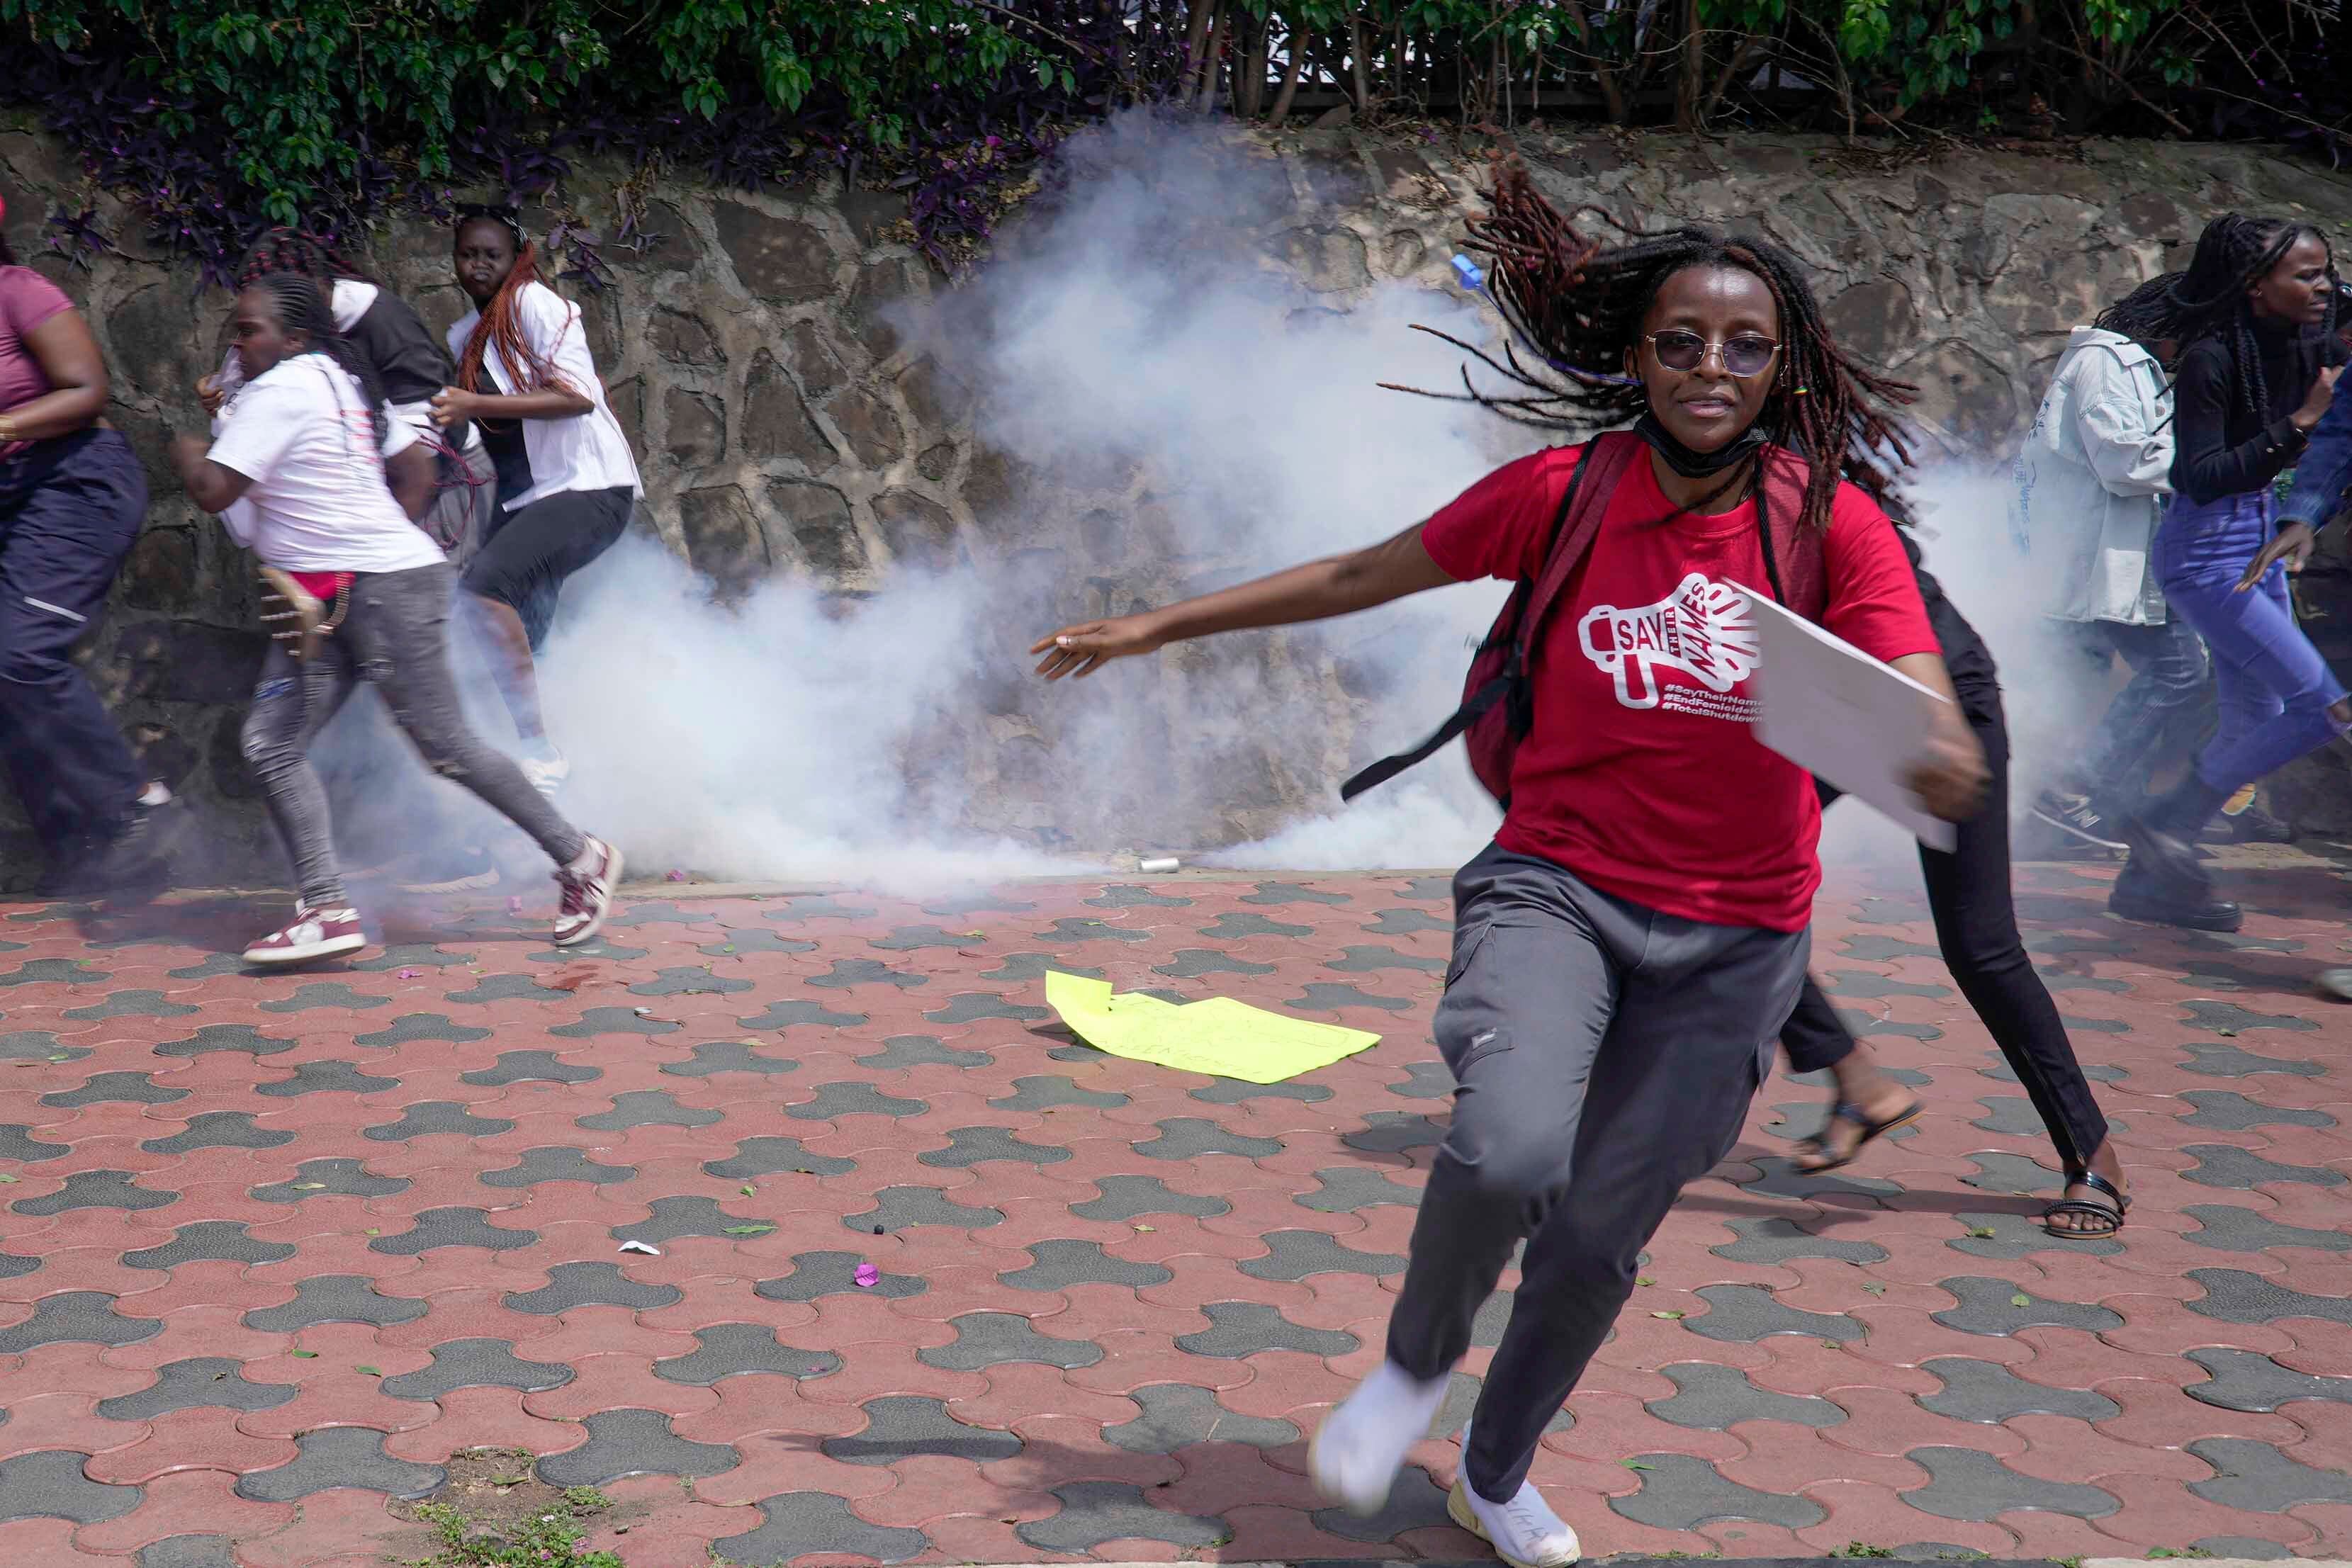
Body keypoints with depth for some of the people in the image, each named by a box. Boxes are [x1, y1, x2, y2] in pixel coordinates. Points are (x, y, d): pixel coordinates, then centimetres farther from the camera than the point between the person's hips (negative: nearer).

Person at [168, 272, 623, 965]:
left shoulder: (277, 391, -12)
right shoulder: (339, 383, 18)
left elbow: (214, 491, -17)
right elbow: (418, 470, 21)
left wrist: (185, 452, 3)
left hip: (385, 589, -11)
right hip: (326, 600, 11)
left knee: (445, 746, -5)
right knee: (272, 743, 0)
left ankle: (579, 857, 8)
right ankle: (327, 908, -5)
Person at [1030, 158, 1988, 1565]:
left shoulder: (1832, 521, -10)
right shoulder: (1561, 495, -8)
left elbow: (1936, 741, -19)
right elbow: (1360, 577, 5)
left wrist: (1934, 761, -45)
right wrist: (1158, 626, 7)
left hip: (1734, 937, 1)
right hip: (1557, 882, -1)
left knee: (1600, 1236, 8)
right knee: (1509, 1150, -27)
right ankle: (1417, 1363, 7)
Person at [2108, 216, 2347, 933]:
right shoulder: (2211, 358, -18)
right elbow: (2201, 478, -23)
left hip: (2264, 547, 9)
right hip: (2206, 555, -9)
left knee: (2254, 727, 10)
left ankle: (2150, 877, 18)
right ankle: (2163, 822, 0)